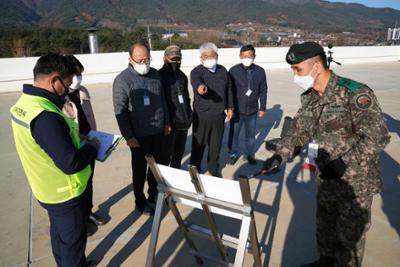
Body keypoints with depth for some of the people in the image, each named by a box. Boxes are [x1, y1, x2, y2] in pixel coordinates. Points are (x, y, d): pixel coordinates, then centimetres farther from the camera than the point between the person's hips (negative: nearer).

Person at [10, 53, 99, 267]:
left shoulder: (24, 103, -1)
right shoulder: (45, 116, -32)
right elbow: (71, 163, -30)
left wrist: (74, 138, 2)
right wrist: (92, 147, -15)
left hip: (48, 188, 9)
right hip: (65, 192, -9)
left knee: (60, 233, 27)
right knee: (73, 239, 12)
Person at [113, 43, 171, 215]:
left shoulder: (155, 74, 5)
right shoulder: (122, 80, -12)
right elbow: (120, 111, -14)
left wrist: (166, 122, 12)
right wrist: (129, 136, -16)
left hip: (158, 131, 6)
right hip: (139, 135, -5)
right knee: (140, 169, 9)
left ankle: (154, 196, 39)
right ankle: (140, 202, 28)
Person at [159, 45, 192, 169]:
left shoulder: (182, 76, 12)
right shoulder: (159, 76, -11)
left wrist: (189, 116, 13)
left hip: (183, 122, 7)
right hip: (169, 124, -7)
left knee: (179, 153, 19)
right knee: (166, 155, -1)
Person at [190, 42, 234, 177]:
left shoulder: (223, 71, 6)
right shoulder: (197, 71, -9)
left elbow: (229, 90, 16)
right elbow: (195, 81, -34)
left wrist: (230, 107, 15)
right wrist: (200, 86, -56)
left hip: (219, 115, 4)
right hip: (201, 116, -4)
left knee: (216, 145, 15)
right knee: (198, 145, 7)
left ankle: (213, 169, 35)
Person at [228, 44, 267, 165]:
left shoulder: (260, 71, -3)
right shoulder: (234, 70, -9)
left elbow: (263, 91, 4)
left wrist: (262, 108, 5)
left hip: (252, 110, 2)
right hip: (237, 110, -1)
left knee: (251, 135, 15)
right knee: (234, 134, 9)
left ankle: (250, 154, 35)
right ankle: (234, 154, 30)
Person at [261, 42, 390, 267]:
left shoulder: (355, 94, -22)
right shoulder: (309, 97, 0)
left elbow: (378, 137, -22)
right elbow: (298, 130, 3)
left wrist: (344, 163, -25)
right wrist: (279, 156, -10)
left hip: (355, 183, -7)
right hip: (325, 178, 7)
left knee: (349, 233, 12)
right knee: (325, 225, 24)